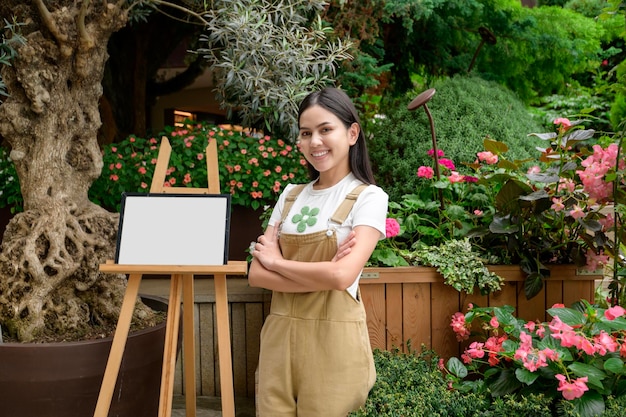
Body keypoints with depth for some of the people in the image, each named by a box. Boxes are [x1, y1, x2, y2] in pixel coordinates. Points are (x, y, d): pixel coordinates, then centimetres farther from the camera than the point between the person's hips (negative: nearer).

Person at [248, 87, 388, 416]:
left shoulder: (368, 197, -6)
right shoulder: (290, 195, 9)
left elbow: (342, 276, -21)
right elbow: (257, 274, 0)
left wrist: (277, 262, -7)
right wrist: (321, 276, -14)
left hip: (332, 339, -4)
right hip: (279, 336, 5)